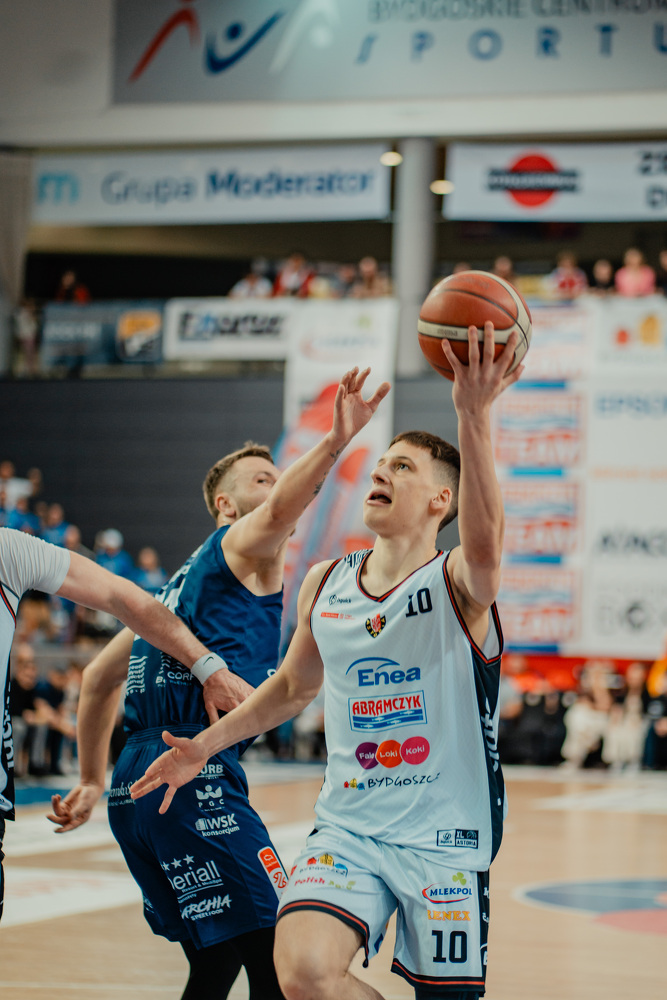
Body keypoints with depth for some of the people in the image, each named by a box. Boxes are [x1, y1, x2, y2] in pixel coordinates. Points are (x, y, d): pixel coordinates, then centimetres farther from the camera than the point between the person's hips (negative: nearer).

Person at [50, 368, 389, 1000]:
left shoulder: (187, 580, 27)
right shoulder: (240, 546, 3)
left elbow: (97, 678, 30)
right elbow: (281, 511, -23)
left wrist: (92, 781, 36)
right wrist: (334, 443, -38)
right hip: (195, 776, -10)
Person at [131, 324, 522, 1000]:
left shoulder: (458, 585, -10)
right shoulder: (324, 585, 7)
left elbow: (483, 538, -35)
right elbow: (293, 686, 25)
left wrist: (472, 417, -47)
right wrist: (205, 746, 19)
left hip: (446, 838, -3)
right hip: (348, 828, 3)